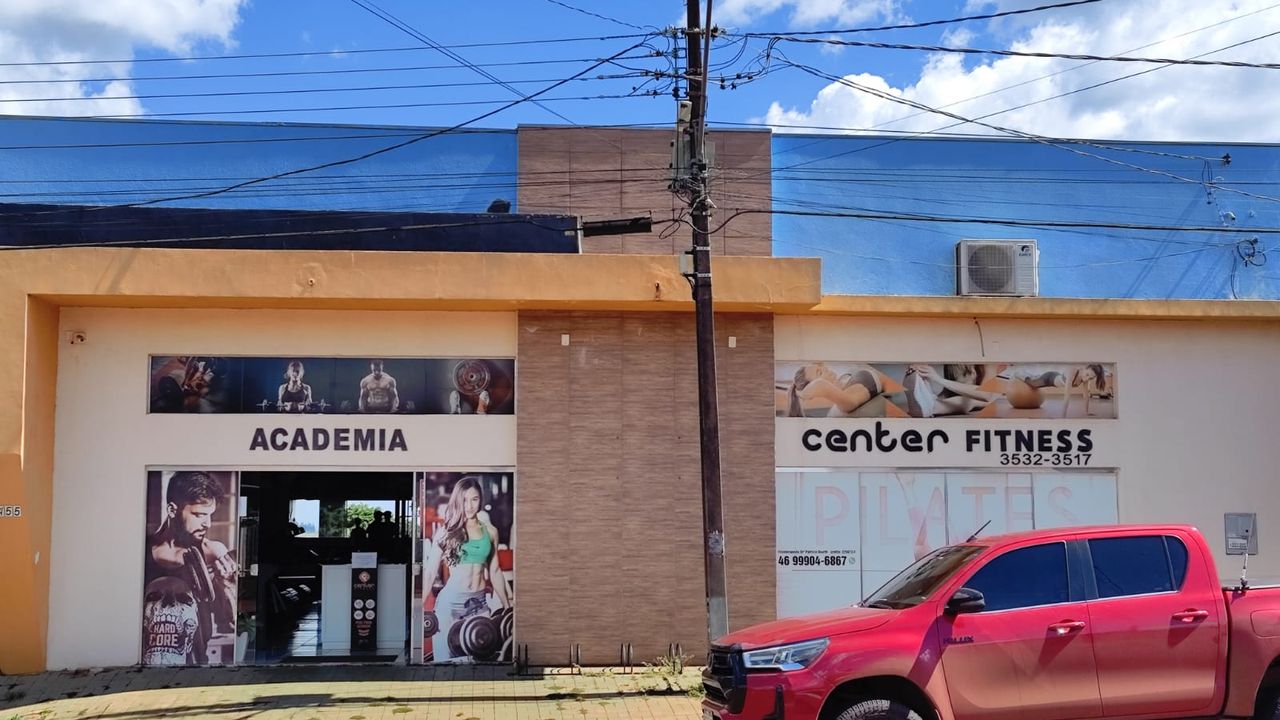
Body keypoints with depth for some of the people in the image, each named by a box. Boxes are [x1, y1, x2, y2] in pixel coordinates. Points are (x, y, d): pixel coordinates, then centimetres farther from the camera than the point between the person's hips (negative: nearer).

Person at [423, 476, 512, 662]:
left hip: (480, 602, 3)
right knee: (445, 659, -1)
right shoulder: (447, 531, 0)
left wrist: (507, 606, 19)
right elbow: (431, 572, 0)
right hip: (450, 601, -3)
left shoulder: (490, 531, 8)